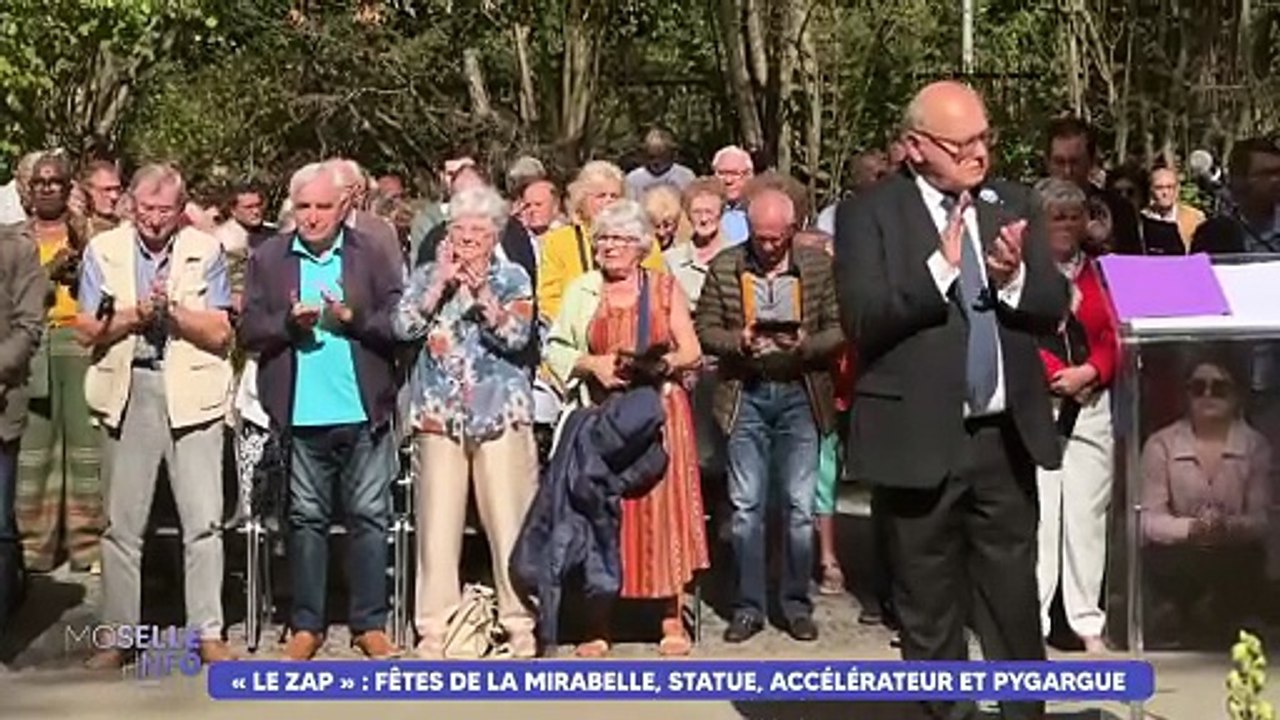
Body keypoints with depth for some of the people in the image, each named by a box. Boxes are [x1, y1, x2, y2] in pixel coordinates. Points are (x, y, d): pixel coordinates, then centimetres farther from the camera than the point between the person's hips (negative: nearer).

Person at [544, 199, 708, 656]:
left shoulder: (665, 288, 7)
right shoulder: (581, 291, 9)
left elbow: (692, 351, 4)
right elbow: (554, 348, 5)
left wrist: (661, 362, -15)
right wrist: (592, 364, -11)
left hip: (660, 412, 0)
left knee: (662, 507, -3)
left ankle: (672, 620, 2)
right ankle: (598, 625, 2)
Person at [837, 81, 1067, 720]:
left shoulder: (1015, 205, 9)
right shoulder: (868, 214, -5)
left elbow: (1054, 307, 5)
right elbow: (862, 319, -16)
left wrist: (1014, 279, -15)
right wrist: (942, 266, -23)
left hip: (1006, 437, 3)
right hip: (918, 441, -3)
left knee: (1015, 602, 12)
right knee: (929, 612, 9)